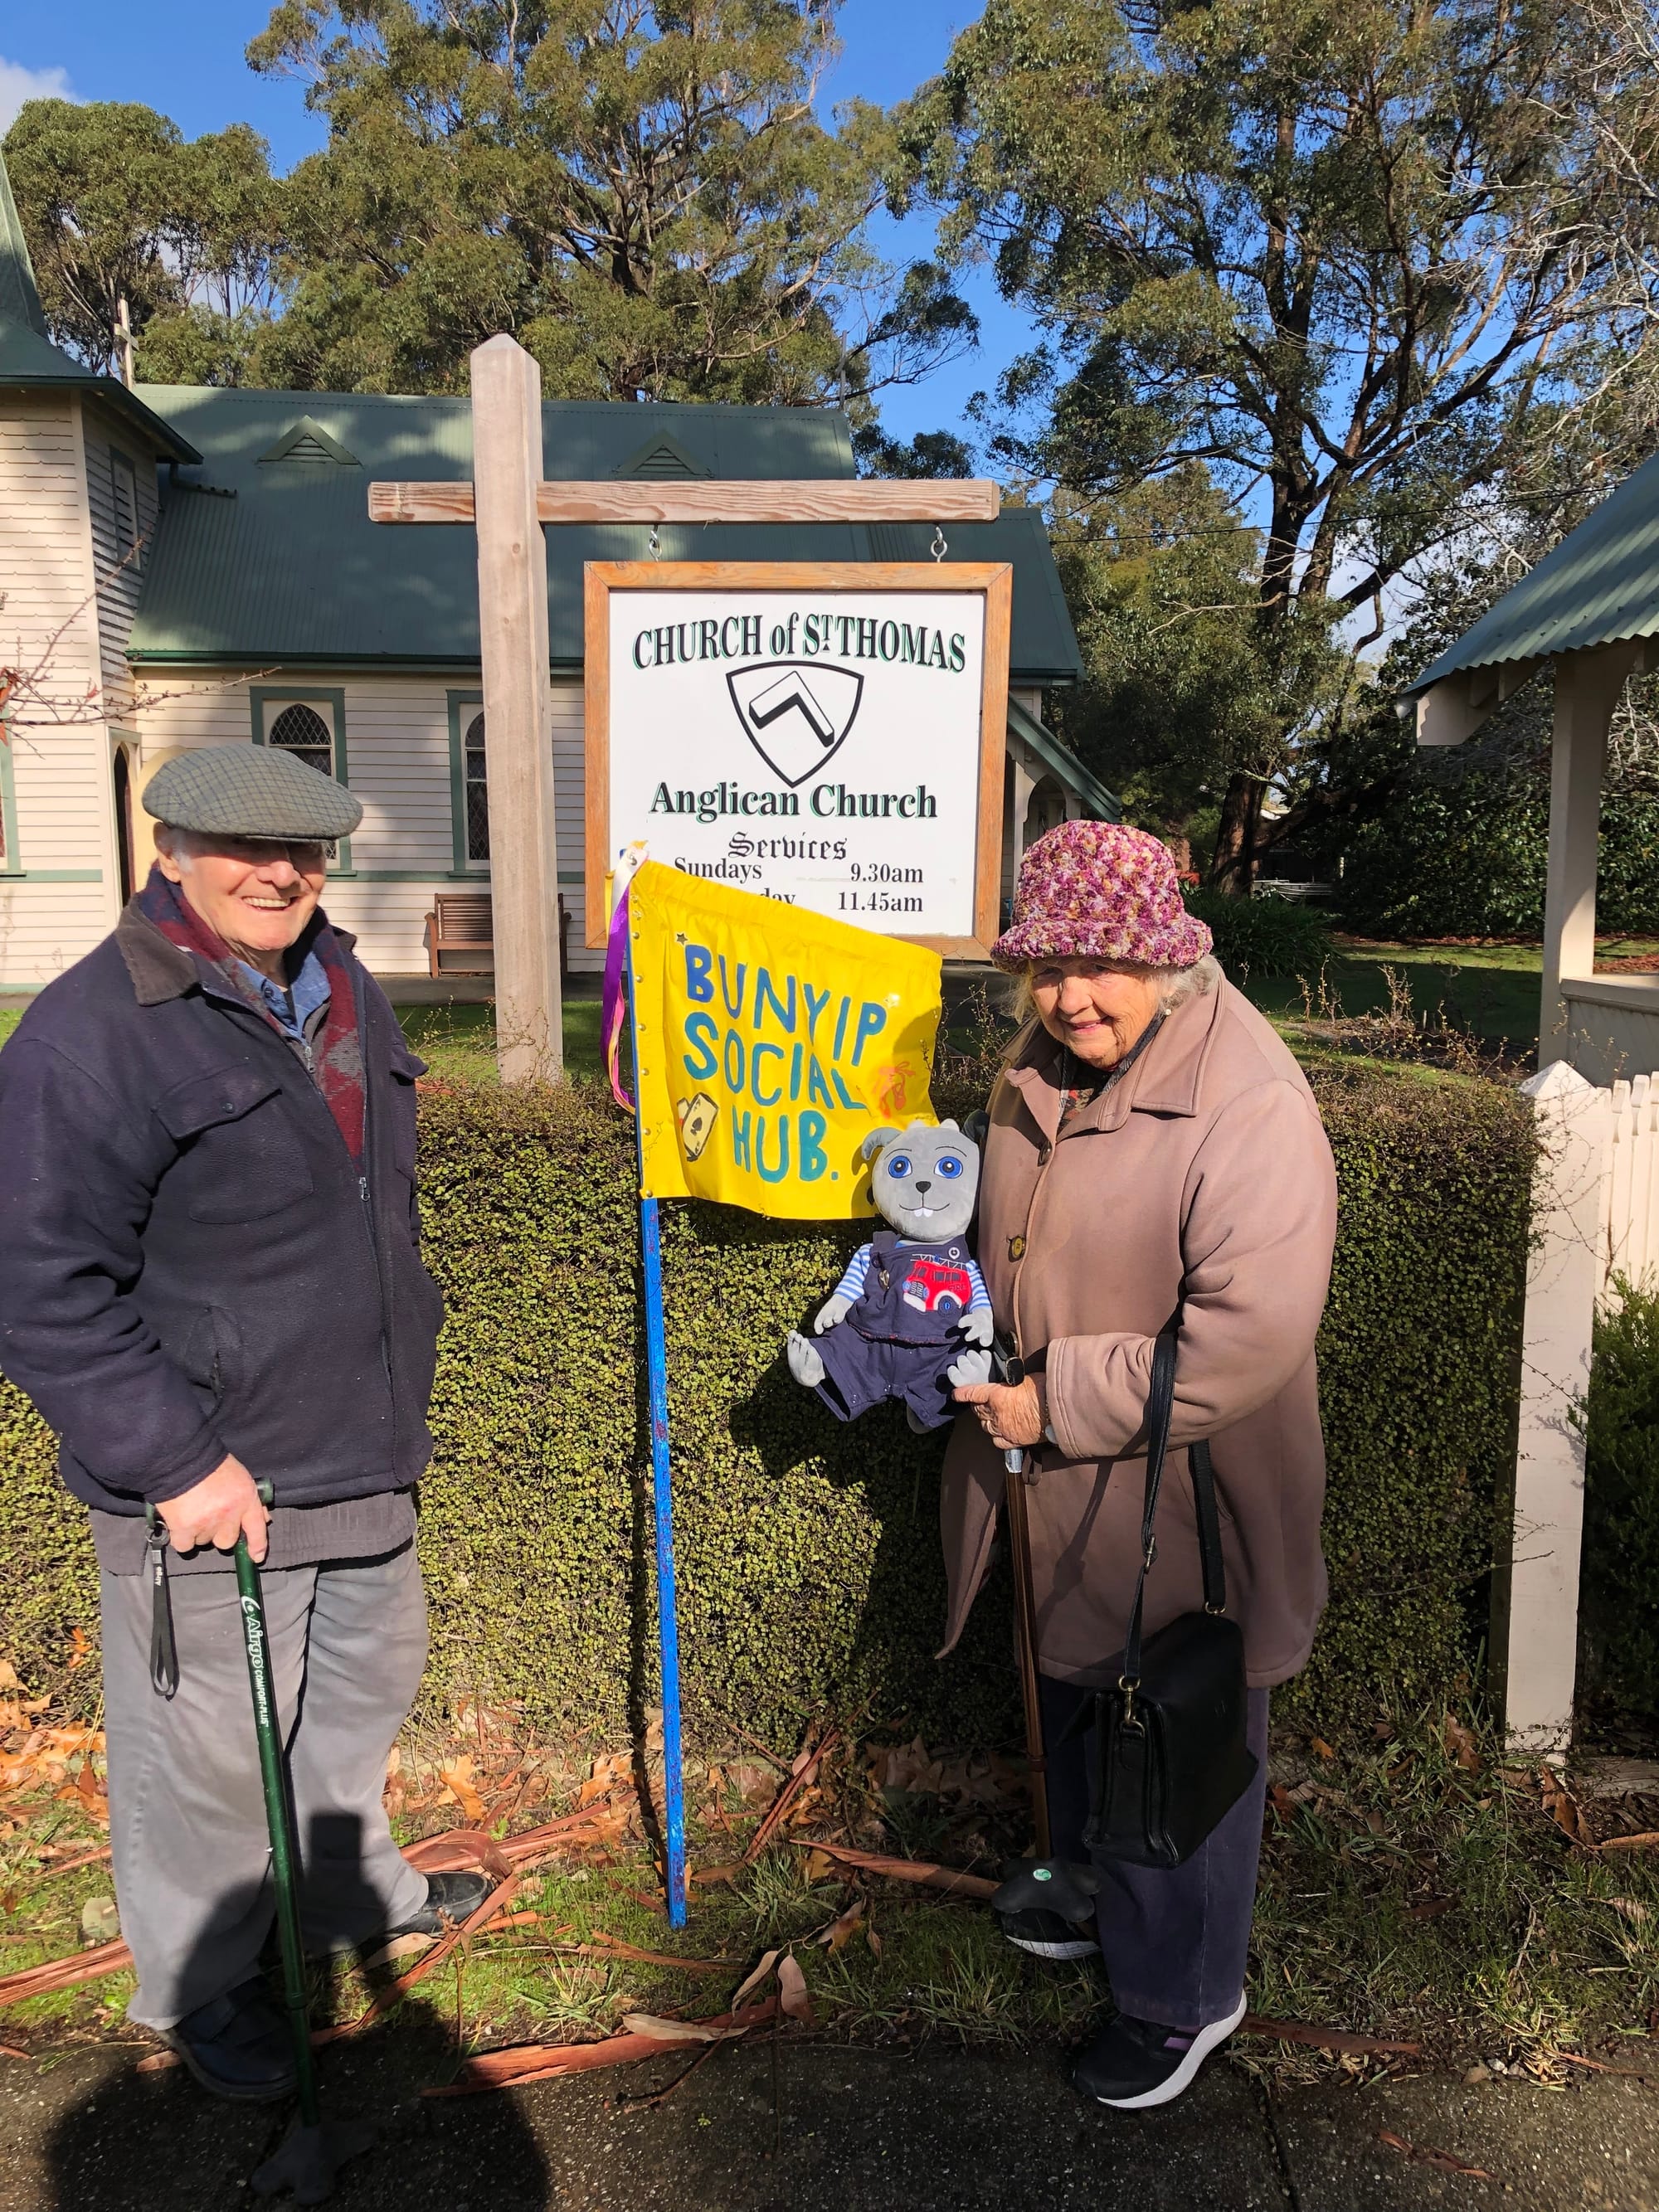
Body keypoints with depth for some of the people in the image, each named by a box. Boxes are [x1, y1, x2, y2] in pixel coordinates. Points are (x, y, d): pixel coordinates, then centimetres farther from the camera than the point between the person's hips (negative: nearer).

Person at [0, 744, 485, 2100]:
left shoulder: (342, 993, 7)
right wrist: (175, 1462, -21)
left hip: (362, 1453, 8)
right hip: (206, 1483, -8)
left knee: (367, 1683, 24)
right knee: (210, 1745, 10)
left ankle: (348, 1892, 50)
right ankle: (200, 1981, 37)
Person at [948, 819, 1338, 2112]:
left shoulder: (1249, 1107, -26)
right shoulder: (1044, 1065, 1)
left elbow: (1248, 1343, -31)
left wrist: (1058, 1402, -24)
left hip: (1176, 1502, -8)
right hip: (1057, 1489, 8)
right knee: (1075, 1709, 28)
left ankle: (1184, 1993, 38)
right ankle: (1093, 1893, 55)